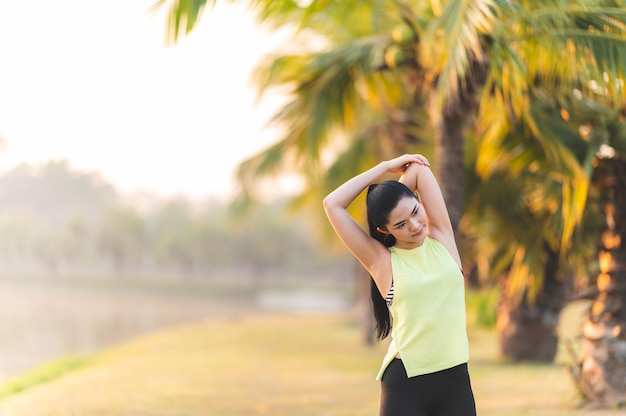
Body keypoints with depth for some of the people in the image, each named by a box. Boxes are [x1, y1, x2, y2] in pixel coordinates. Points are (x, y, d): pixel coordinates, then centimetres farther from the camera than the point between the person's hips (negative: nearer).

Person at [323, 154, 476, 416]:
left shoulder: (441, 237, 5)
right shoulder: (381, 260, -2)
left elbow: (420, 168, 2)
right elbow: (332, 205, -6)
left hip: (455, 379, 3)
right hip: (405, 384, -3)